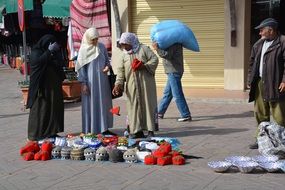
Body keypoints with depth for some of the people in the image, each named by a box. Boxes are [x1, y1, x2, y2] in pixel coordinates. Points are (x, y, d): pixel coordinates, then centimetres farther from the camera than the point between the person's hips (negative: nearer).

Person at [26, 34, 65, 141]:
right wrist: (49, 51, -19)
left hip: (54, 86, 6)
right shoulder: (36, 52, -3)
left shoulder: (54, 53, 15)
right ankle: (38, 134, -1)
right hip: (42, 87, -6)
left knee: (54, 108, 5)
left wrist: (56, 52, -9)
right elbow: (39, 61, -23)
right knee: (41, 109, -5)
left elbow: (60, 63, 4)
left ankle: (51, 132, 12)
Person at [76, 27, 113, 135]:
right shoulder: (83, 49, -5)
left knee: (104, 104, 9)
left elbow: (107, 60, 16)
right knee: (91, 105, 0)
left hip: (102, 80, 5)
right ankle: (91, 130, 8)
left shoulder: (101, 47, 7)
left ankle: (104, 128, 20)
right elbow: (81, 68, -5)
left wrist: (107, 67, -7)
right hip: (90, 81, -5)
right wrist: (83, 83, -10)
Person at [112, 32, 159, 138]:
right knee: (134, 106, 2)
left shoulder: (144, 49, 0)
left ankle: (151, 130, 4)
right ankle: (137, 130, 7)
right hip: (132, 85, 4)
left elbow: (155, 59, -4)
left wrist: (144, 66, -18)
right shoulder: (124, 56, 12)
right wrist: (118, 84, -6)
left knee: (148, 104, -2)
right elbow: (120, 71, 7)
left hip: (146, 83, -4)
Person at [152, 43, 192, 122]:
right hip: (172, 72, 11)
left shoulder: (173, 43, -14)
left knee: (177, 95, -8)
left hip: (174, 72, -11)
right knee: (167, 94, 17)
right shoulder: (175, 42, 16)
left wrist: (157, 49, -21)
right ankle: (160, 113, 26)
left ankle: (186, 115, -5)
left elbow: (167, 55, -22)